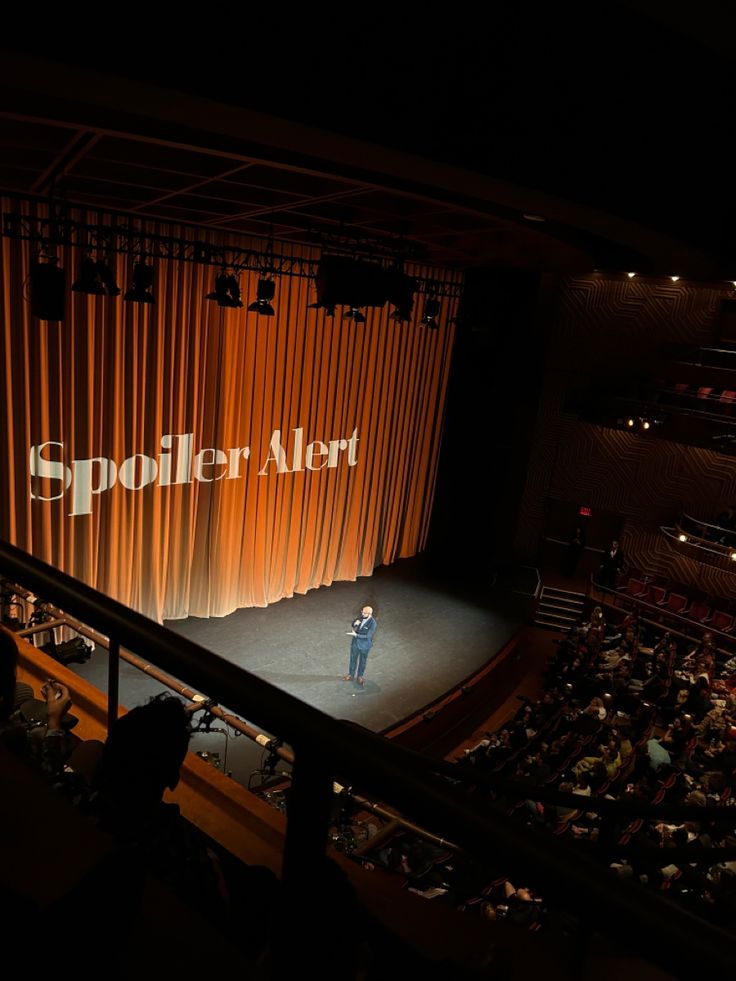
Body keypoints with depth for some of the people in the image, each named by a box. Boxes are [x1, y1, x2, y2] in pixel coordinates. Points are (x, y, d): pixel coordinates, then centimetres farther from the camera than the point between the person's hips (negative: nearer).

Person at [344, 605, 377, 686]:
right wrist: (355, 623, -24)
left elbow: (367, 636, -27)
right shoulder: (361, 616, -15)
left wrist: (356, 635, -31)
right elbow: (353, 625, 0)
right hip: (355, 642, 4)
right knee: (353, 659, 22)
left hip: (364, 645, -4)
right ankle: (351, 674, 43)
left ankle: (360, 676, 41)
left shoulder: (372, 623, -30)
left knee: (362, 661, 19)